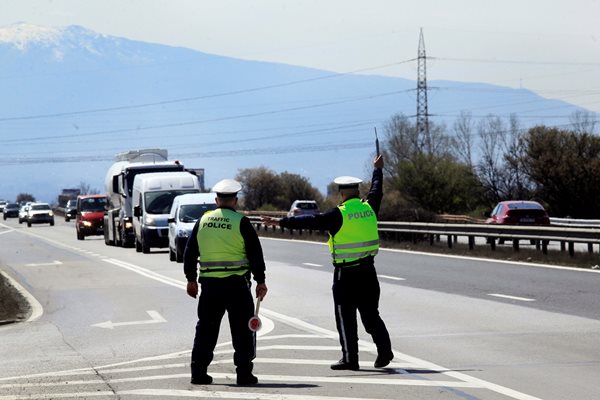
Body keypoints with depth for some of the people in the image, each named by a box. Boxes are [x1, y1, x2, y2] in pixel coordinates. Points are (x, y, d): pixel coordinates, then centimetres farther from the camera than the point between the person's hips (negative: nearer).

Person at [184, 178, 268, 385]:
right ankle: (244, 373, 2)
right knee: (242, 329, 4)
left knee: (206, 328, 11)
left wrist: (191, 279, 21)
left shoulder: (203, 221, 7)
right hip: (237, 283, -4)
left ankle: (198, 372, 10)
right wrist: (260, 281, 1)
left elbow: (190, 252, 13)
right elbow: (255, 254, -6)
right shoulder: (241, 222, -6)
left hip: (209, 283, 4)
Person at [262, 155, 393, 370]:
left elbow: (310, 221, -15)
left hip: (346, 272, -5)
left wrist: (281, 222, -12)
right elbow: (376, 191, 24)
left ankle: (350, 358, 2)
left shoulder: (339, 214, -12)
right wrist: (377, 170, 43)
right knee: (371, 313, 13)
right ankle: (384, 350, 3)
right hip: (368, 270, 5)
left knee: (345, 316, 2)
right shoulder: (368, 207, 4)